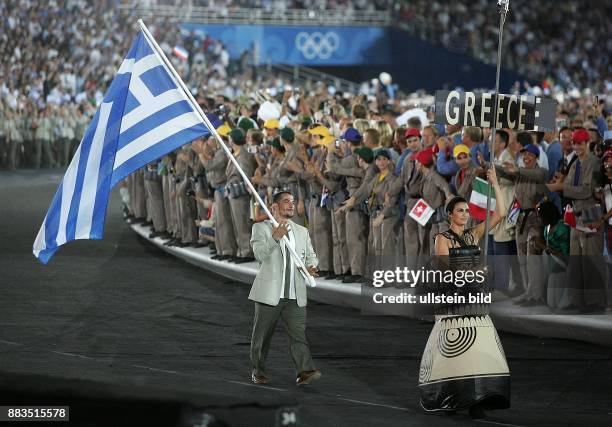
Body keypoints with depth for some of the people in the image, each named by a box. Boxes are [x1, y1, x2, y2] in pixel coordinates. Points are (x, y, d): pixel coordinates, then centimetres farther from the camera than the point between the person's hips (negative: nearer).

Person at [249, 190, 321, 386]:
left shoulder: (302, 231, 17)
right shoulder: (261, 228, 1)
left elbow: (310, 255, 23)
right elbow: (259, 254, -12)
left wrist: (311, 267, -1)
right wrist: (275, 238, -27)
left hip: (295, 295, 3)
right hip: (270, 293, -3)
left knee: (298, 333, -10)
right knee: (262, 335, 6)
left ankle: (305, 371, -20)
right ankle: (258, 372, 18)